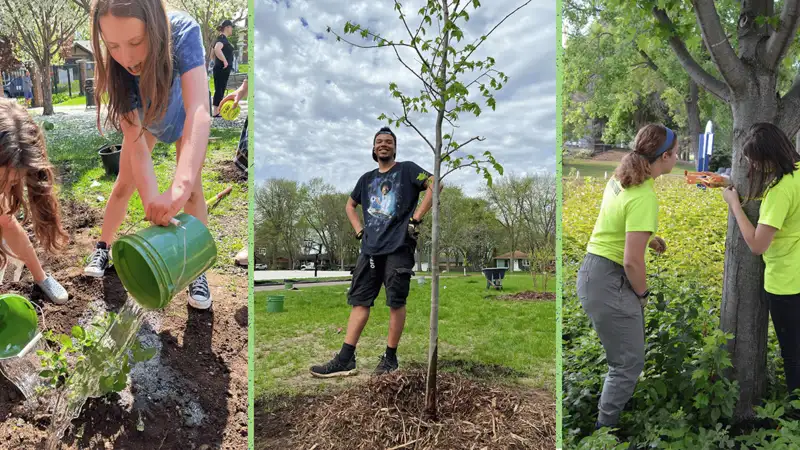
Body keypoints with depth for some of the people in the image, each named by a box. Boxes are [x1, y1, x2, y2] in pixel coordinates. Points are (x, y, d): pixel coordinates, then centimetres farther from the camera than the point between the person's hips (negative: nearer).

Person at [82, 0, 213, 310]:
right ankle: (103, 248, 31)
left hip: (183, 112, -2)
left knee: (192, 187, -9)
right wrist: (153, 201, -55)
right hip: (142, 116, 2)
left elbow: (199, 112, -55)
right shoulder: (115, 65, -35)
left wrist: (182, 184, -69)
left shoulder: (183, 32, -43)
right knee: (125, 183, 9)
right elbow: (134, 140, -38)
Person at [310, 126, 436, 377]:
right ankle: (345, 359, 4)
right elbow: (350, 205, 32)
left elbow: (434, 185, -9)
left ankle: (391, 358, 9)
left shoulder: (407, 169, 4)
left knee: (396, 302, -2)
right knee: (359, 301, 2)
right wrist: (359, 230, 16)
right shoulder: (367, 179, 19)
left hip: (398, 247, -5)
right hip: (370, 249, 6)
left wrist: (416, 218, -13)